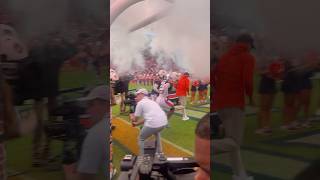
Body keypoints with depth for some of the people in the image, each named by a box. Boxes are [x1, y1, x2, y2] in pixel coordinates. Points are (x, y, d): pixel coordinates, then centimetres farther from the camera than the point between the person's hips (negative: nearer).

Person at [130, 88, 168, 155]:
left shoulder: (140, 103, 6)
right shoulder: (151, 101, 29)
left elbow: (135, 119, 11)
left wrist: (131, 116, 31)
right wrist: (137, 124, 35)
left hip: (153, 124, -8)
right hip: (164, 122, 8)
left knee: (141, 139, 15)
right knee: (156, 133, 39)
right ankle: (159, 152, 41)